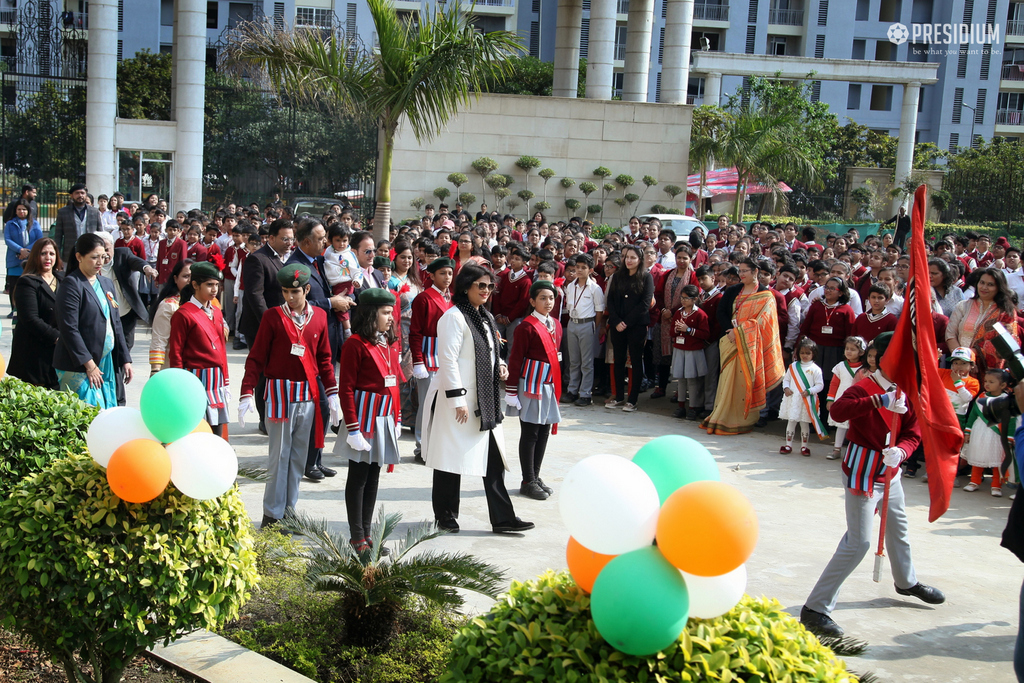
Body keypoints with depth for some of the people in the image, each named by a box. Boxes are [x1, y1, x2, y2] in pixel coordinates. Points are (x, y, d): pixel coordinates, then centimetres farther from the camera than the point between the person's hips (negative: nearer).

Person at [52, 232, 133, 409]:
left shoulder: (106, 283, 15)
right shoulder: (71, 285, -8)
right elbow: (69, 329, -15)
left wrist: (125, 359, 13)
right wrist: (88, 364, -16)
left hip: (106, 362, 7)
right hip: (78, 367, -7)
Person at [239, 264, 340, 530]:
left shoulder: (319, 316, 6)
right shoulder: (273, 316, -5)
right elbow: (256, 357, -4)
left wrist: (332, 393, 9)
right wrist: (247, 394, -12)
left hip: (308, 394, 4)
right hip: (280, 392, -4)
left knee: (299, 456, 9)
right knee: (280, 456, -2)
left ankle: (289, 511, 18)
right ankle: (272, 516, 7)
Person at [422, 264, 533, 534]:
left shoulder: (485, 317, 15)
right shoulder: (454, 317, -13)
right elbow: (448, 360, -18)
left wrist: (500, 366, 5)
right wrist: (458, 400, -20)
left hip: (485, 400, 8)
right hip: (458, 400, -8)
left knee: (494, 458, 5)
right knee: (451, 459, 3)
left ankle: (502, 518, 7)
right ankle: (445, 515, 17)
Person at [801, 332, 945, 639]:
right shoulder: (865, 388, -21)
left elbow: (912, 435, -1)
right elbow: (838, 410, -41)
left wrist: (899, 451, -23)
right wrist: (879, 401, -51)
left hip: (890, 473, 8)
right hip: (863, 472, -8)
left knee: (898, 527, 28)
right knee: (858, 542, -13)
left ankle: (906, 581, 56)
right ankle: (815, 609, -11)